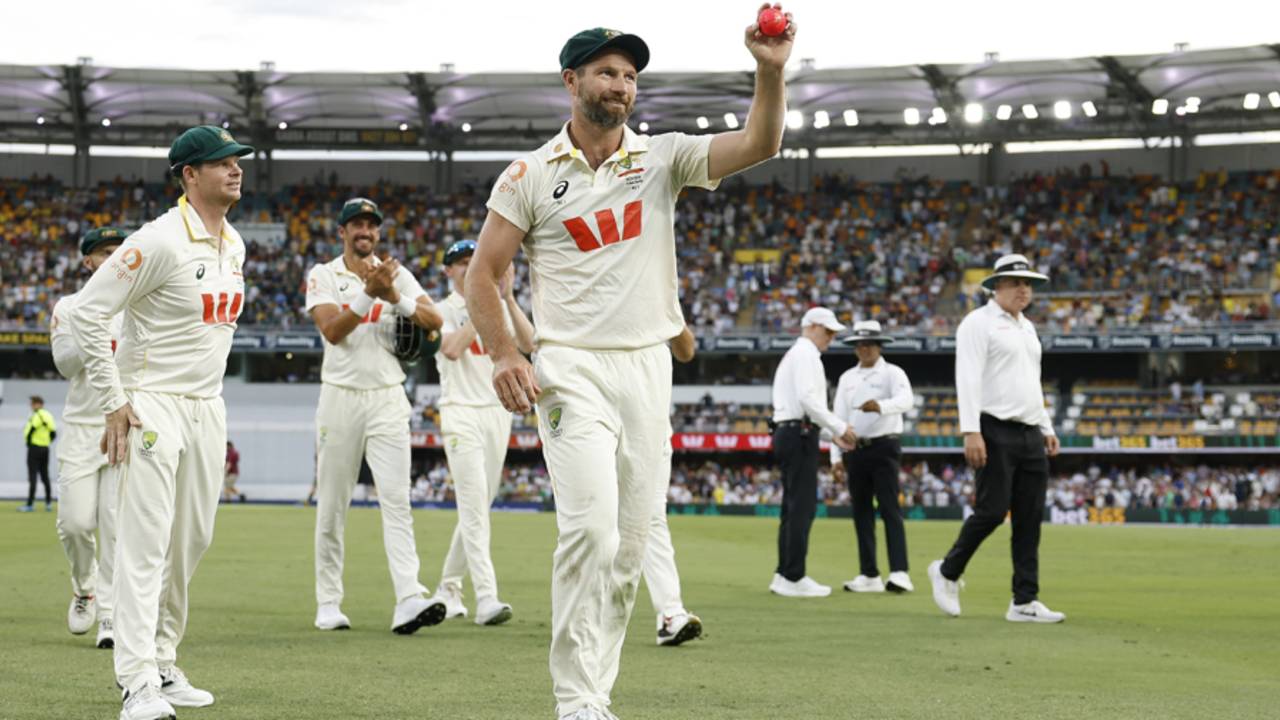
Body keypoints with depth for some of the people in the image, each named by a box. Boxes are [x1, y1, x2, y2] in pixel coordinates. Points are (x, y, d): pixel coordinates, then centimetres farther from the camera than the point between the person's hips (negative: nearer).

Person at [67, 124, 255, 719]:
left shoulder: (234, 244, 11)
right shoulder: (160, 241, -15)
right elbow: (86, 311, -17)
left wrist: (208, 393, 19)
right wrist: (113, 400, -17)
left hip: (207, 408, 8)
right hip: (152, 404, -8)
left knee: (192, 541, 11)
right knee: (145, 542, -12)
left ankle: (162, 665, 21)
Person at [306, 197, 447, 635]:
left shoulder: (395, 274, 9)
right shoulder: (324, 276, 3)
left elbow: (435, 320, -3)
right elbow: (332, 330, -13)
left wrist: (394, 297, -18)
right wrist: (368, 293, -24)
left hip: (387, 400, 1)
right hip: (341, 398, -1)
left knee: (396, 499, -10)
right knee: (332, 506, 3)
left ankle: (409, 601, -21)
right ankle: (328, 604, 12)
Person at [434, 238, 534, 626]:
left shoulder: (500, 308, 12)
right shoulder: (443, 310, 1)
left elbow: (529, 344, -4)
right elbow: (452, 349, -19)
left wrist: (507, 297, -12)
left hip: (497, 412, 5)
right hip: (461, 414, -5)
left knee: (479, 506, 9)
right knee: (474, 507, -15)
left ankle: (449, 587, 23)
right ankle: (486, 597, -23)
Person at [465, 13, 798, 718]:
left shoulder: (661, 158, 6)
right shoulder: (531, 175, 1)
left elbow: (758, 145, -8)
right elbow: (483, 272, 3)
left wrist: (770, 70, -25)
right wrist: (504, 355, -11)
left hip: (648, 369, 4)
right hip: (571, 370, -4)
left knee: (628, 545, 5)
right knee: (590, 526, -19)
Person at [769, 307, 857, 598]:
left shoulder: (794, 355, 25)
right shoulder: (806, 353, -7)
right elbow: (808, 398, -19)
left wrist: (833, 433, 21)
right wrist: (839, 427, -16)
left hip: (786, 433, 11)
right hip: (800, 435, -11)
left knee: (793, 506, 11)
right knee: (803, 506, -11)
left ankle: (784, 575, 12)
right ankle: (794, 578, -13)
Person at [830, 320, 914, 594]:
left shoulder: (892, 373, -3)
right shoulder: (847, 378, 14)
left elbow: (906, 400, -23)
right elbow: (839, 417, 11)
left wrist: (880, 406, -43)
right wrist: (836, 456, 4)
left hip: (884, 447, -5)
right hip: (855, 449, 5)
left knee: (889, 509, -12)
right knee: (861, 511, 5)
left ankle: (899, 573, -18)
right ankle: (869, 575, 9)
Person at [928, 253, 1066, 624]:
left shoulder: (1027, 328, 20)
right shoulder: (979, 323, -5)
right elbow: (968, 379, -14)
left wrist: (1047, 429, 20)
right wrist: (971, 431, -22)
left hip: (1030, 436, 8)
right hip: (996, 432, -8)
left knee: (1030, 519, 2)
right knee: (992, 510, -11)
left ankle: (1025, 602, 2)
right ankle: (947, 572, 10)